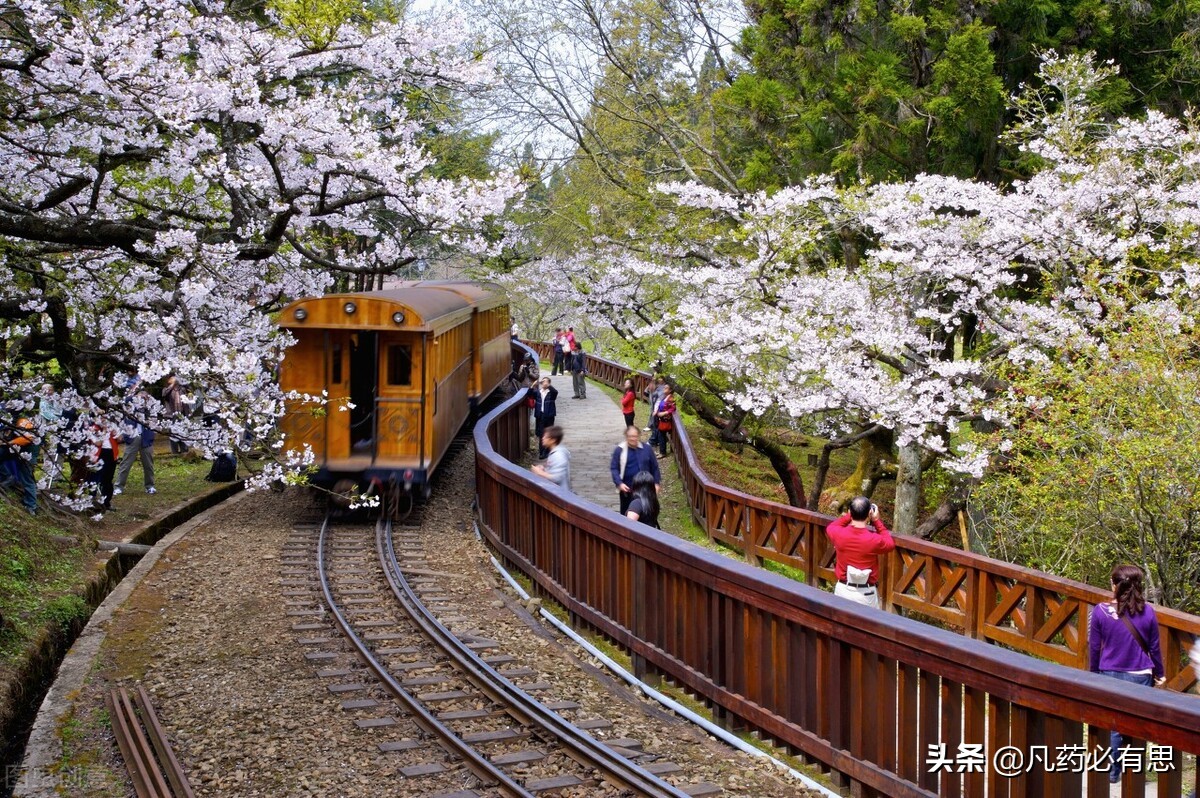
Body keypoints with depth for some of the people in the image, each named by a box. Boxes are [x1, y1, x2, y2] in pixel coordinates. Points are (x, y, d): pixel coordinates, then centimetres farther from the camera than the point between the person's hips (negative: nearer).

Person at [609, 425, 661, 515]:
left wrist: (657, 482, 4)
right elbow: (614, 468, -6)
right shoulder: (619, 450, -6)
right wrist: (619, 483, -18)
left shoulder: (646, 449, -1)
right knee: (626, 512, 9)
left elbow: (654, 467, 7)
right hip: (626, 488, -1)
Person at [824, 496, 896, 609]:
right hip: (865, 595, -3)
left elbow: (830, 527, 13)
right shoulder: (874, 540, -22)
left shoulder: (839, 534, -14)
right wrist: (877, 521, 3)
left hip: (842, 591, 3)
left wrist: (848, 516, 10)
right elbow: (890, 544, 3)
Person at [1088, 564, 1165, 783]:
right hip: (1140, 676, 0)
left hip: (1110, 675, 0)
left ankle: (1112, 771, 19)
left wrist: (1094, 673, 12)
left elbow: (1094, 647, -3)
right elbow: (1154, 647, 2)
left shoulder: (1101, 611, -11)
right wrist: (1159, 673, 16)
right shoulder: (1147, 612, -8)